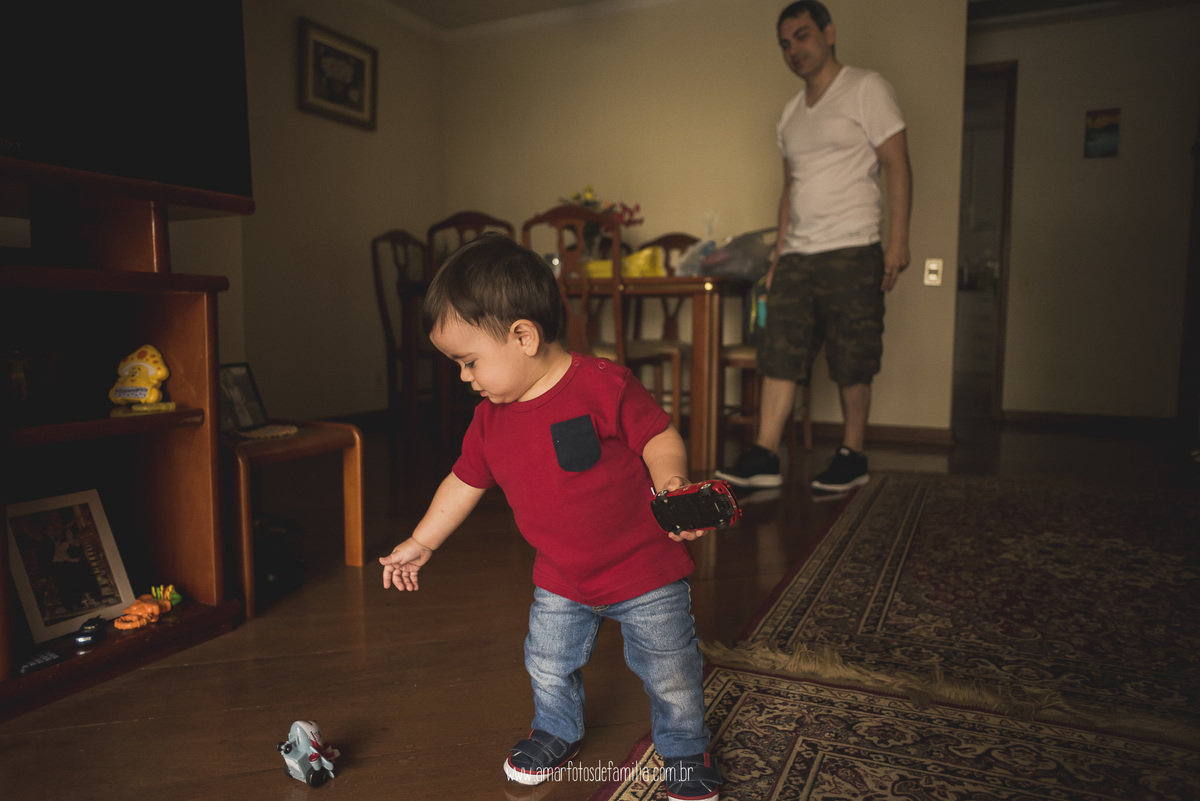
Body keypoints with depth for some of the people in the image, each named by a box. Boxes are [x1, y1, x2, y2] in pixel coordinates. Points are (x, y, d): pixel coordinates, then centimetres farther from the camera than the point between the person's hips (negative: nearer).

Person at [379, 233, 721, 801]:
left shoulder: (603, 385, -23)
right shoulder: (490, 420, -3)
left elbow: (660, 437, -16)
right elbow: (465, 482, 9)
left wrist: (671, 485, -36)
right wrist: (420, 544, 17)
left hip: (645, 569, -5)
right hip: (561, 582, 5)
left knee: (669, 673, 10)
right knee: (548, 666, 19)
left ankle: (685, 752, 37)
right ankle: (557, 733, 49)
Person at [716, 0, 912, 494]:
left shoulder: (866, 89, 1)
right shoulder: (790, 112, 20)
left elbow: (896, 165, -5)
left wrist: (898, 240, -14)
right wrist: (778, 253, 15)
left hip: (851, 253, -6)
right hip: (797, 256, 6)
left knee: (853, 365, -1)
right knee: (779, 356, -2)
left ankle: (852, 457, 12)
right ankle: (764, 458, -1)